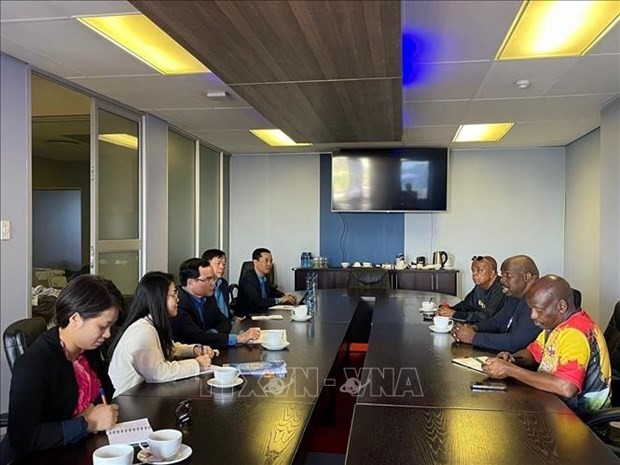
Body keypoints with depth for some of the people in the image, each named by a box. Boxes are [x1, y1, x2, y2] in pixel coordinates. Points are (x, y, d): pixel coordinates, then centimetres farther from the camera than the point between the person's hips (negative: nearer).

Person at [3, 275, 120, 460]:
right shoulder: (33, 364, -21)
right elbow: (21, 437, -26)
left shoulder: (89, 348, -1)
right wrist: (88, 423, -24)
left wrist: (94, 411, -8)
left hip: (77, 450, 7)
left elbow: (106, 391, 12)